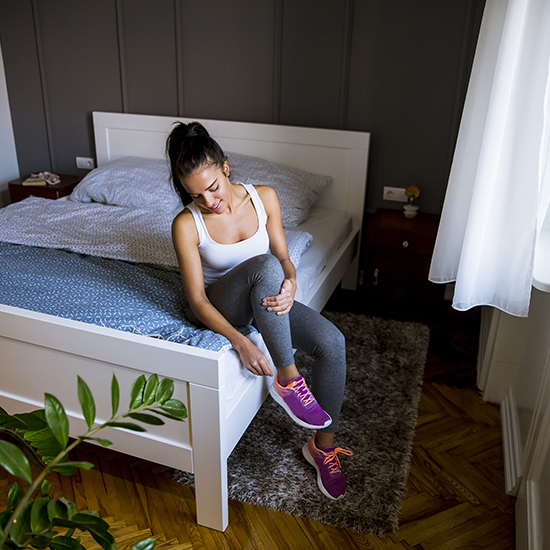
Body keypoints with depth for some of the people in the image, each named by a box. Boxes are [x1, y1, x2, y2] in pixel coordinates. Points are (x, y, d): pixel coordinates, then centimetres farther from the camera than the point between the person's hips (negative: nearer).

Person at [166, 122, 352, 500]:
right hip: (220, 308, -3)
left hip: (265, 299, 4)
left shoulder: (263, 197, -8)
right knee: (264, 266, -37)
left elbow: (283, 256, -2)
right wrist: (240, 342, -32)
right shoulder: (187, 225, -18)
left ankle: (323, 446, -2)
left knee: (332, 342, -21)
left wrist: (290, 283, -27)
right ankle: (288, 379, -25)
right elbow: (197, 301, -18)